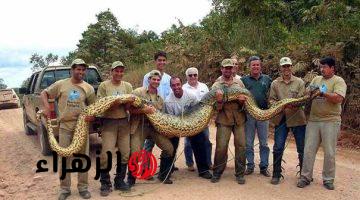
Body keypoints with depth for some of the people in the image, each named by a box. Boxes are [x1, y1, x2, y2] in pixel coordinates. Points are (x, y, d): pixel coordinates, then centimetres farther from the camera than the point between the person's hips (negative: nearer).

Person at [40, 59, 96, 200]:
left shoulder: (88, 88, 4)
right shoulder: (61, 84, 2)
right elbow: (44, 93, 10)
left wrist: (92, 115, -13)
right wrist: (46, 106, -6)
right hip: (65, 126, 0)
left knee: (83, 157, 6)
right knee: (64, 157, 5)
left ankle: (83, 187, 19)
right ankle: (65, 188, 18)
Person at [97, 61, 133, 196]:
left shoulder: (128, 86, 10)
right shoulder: (104, 86, 1)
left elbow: (128, 107, 5)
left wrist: (128, 103, -18)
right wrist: (112, 105, -20)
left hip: (124, 122, 3)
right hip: (109, 122, -3)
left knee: (125, 153, 4)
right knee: (106, 154, -8)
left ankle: (119, 181, 21)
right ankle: (105, 184, 9)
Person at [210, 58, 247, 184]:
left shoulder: (239, 83, 10)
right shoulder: (216, 86, 3)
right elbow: (217, 108, 0)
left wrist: (243, 100, -12)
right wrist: (219, 101, -22)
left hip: (239, 119, 2)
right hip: (224, 120, -2)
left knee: (241, 146, 3)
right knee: (221, 147, -5)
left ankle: (240, 174, 16)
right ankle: (217, 173, 13)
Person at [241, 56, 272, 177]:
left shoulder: (267, 79, 9)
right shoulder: (244, 80, 6)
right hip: (248, 114, 0)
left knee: (264, 143, 7)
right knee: (248, 143, 7)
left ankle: (264, 167, 17)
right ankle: (250, 166, 19)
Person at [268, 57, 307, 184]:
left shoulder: (299, 82, 4)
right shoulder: (275, 83, 8)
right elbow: (271, 99, 5)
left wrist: (295, 105, -24)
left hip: (297, 118, -1)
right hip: (281, 119, 1)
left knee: (302, 148, 7)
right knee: (278, 148, 2)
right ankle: (276, 175, 15)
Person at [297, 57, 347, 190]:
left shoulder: (338, 81, -3)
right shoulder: (316, 79, 13)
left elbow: (338, 99, -17)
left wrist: (323, 93, -25)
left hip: (331, 121, -4)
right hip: (313, 120, 4)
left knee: (329, 153, 5)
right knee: (308, 150, 4)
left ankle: (328, 179, 19)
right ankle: (306, 177, 14)